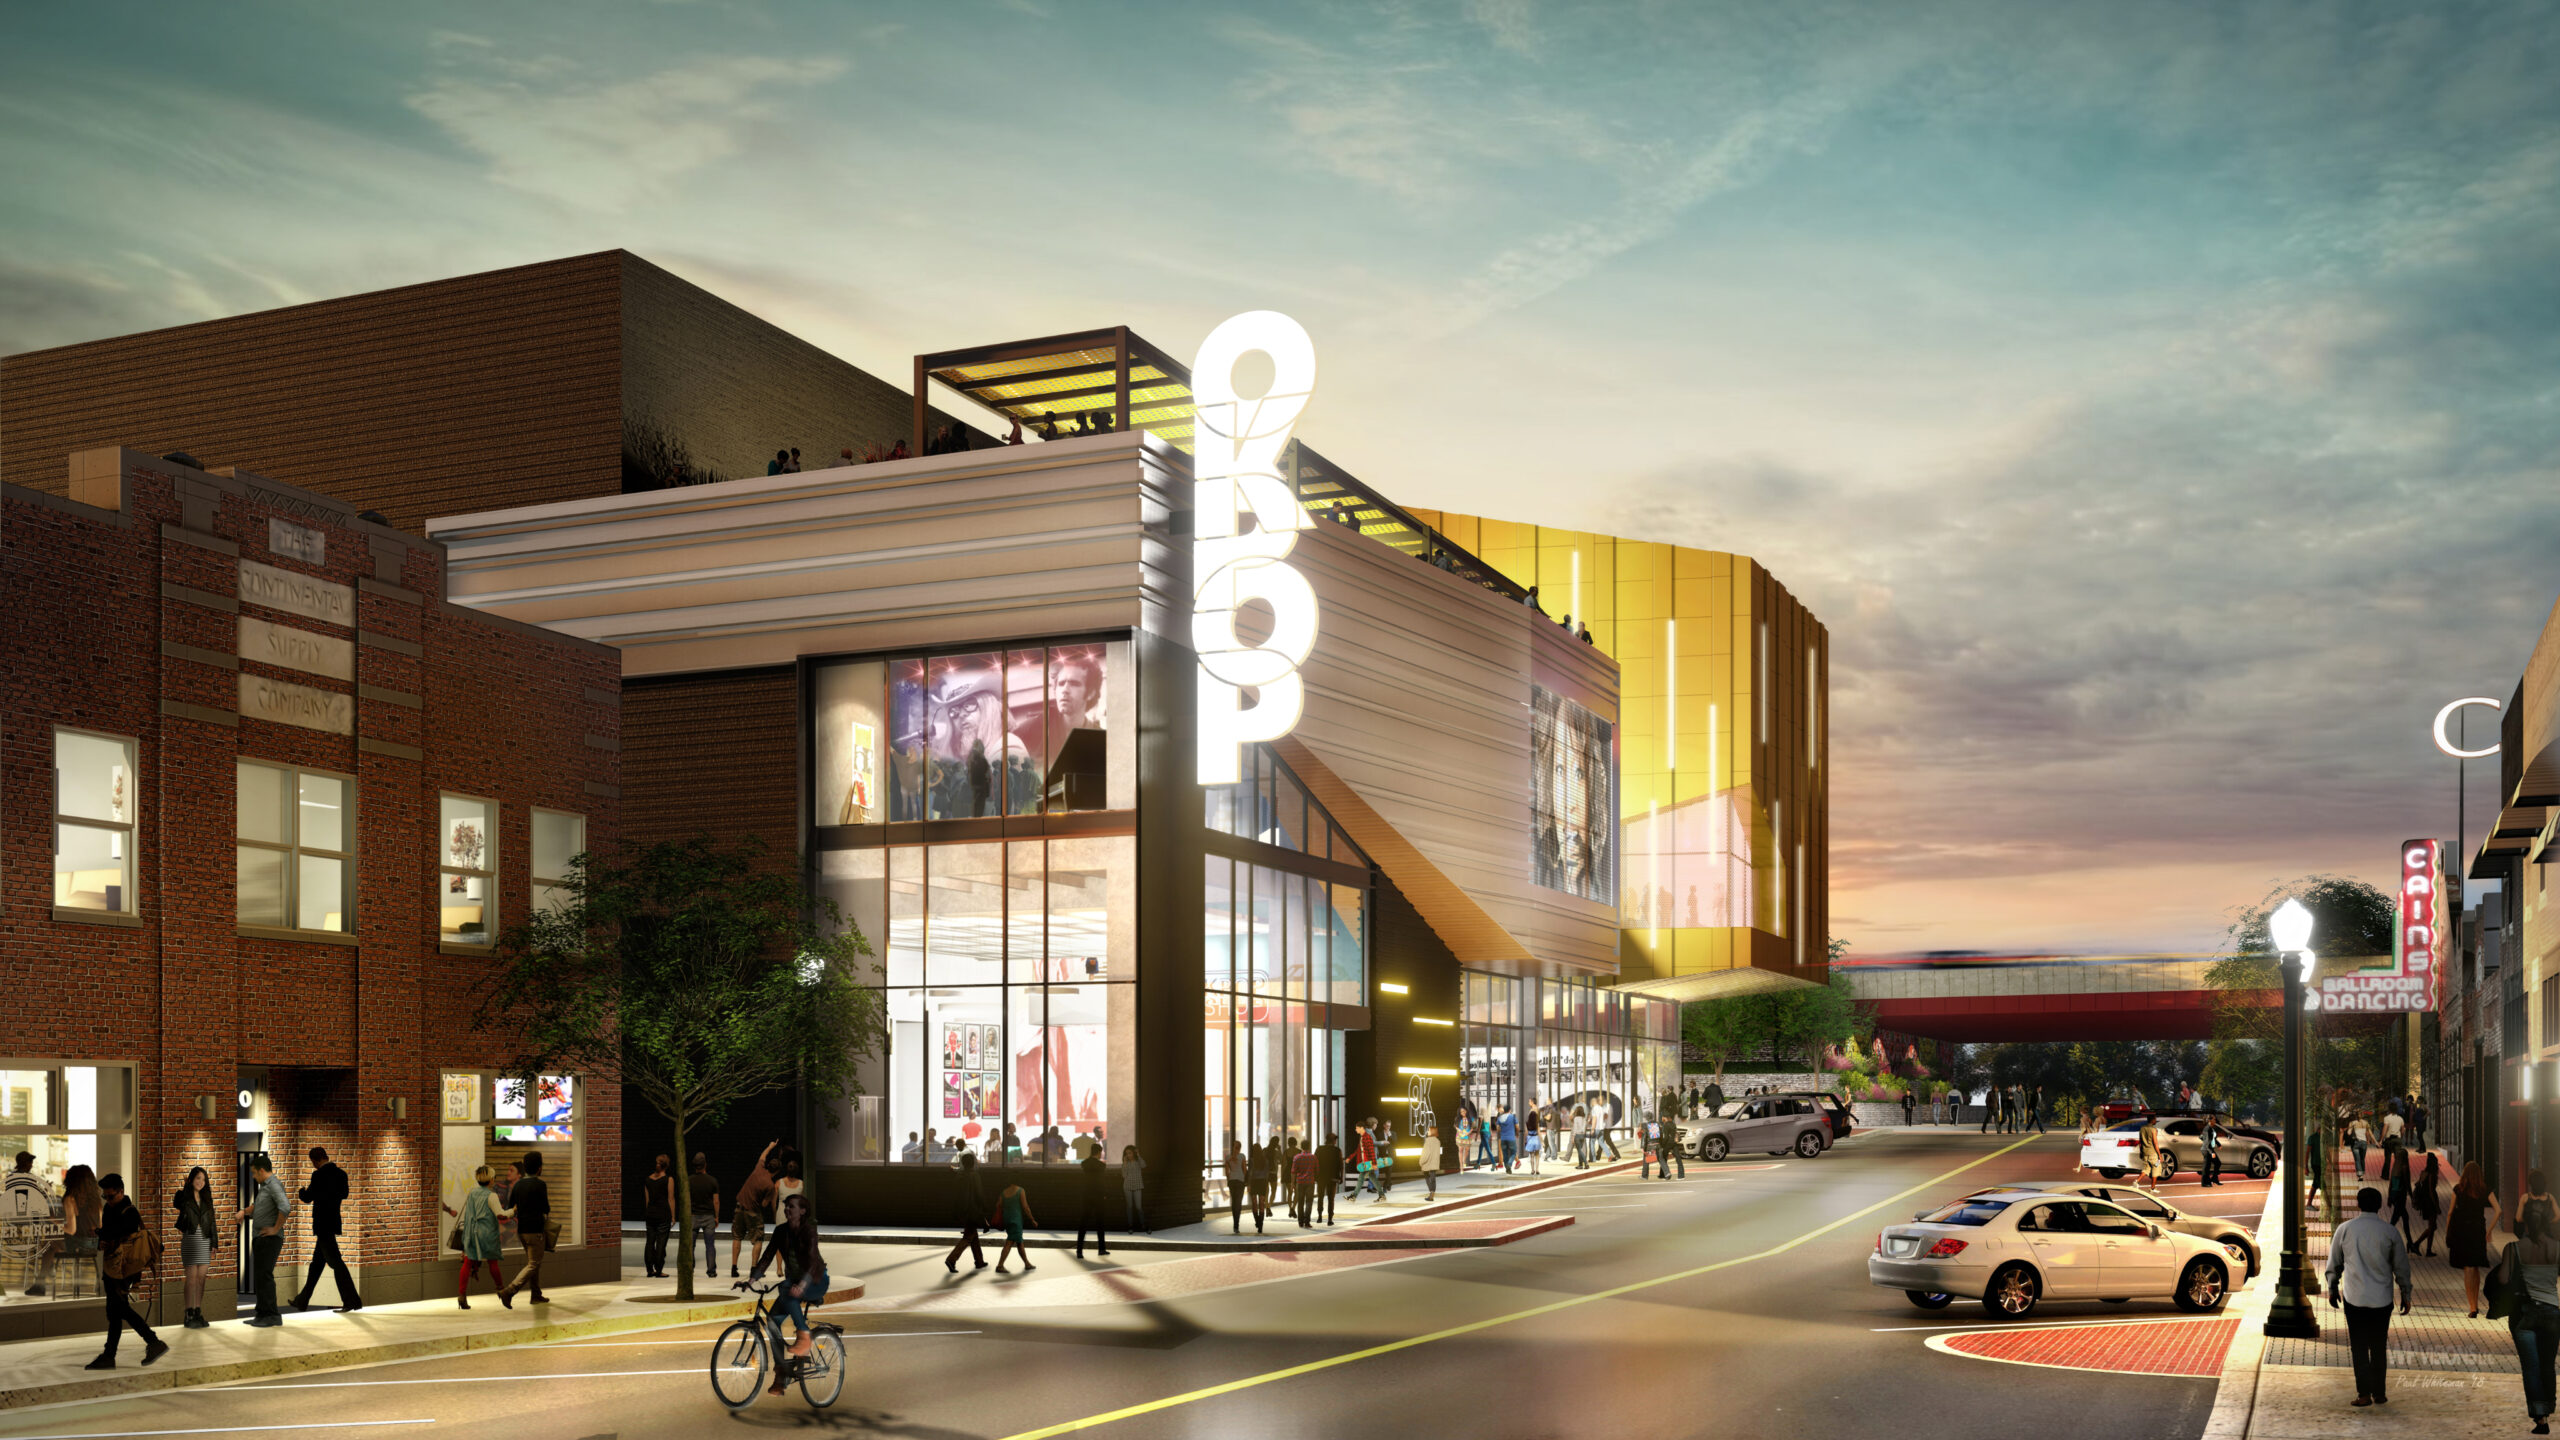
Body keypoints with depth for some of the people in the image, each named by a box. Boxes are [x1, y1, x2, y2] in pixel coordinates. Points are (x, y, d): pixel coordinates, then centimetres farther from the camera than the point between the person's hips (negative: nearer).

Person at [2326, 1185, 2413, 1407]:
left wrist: (2333, 1289, 20)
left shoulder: (2345, 1229, -3)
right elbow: (2401, 1266, 4)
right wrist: (2405, 1295, 16)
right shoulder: (2390, 1231, -3)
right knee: (2379, 1347, 12)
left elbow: (2334, 1263, 6)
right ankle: (2379, 1393, 16)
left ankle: (2364, 1393, -1)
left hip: (2354, 1297, -1)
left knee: (2359, 1346, 4)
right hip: (2381, 1298, 1)